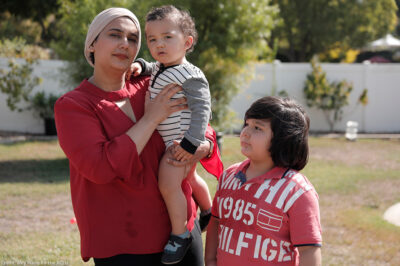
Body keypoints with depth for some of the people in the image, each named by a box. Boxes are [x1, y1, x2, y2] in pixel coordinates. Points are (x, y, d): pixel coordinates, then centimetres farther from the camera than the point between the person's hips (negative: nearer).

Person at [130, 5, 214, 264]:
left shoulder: (190, 76, -22)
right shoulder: (160, 69, 5)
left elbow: (202, 109, -25)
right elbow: (153, 68, 29)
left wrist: (191, 142, -30)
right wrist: (140, 65, 7)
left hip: (182, 142, -10)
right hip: (169, 141, 10)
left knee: (169, 183, -20)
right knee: (189, 177, 28)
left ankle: (180, 234, -7)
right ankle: (209, 212, 51)